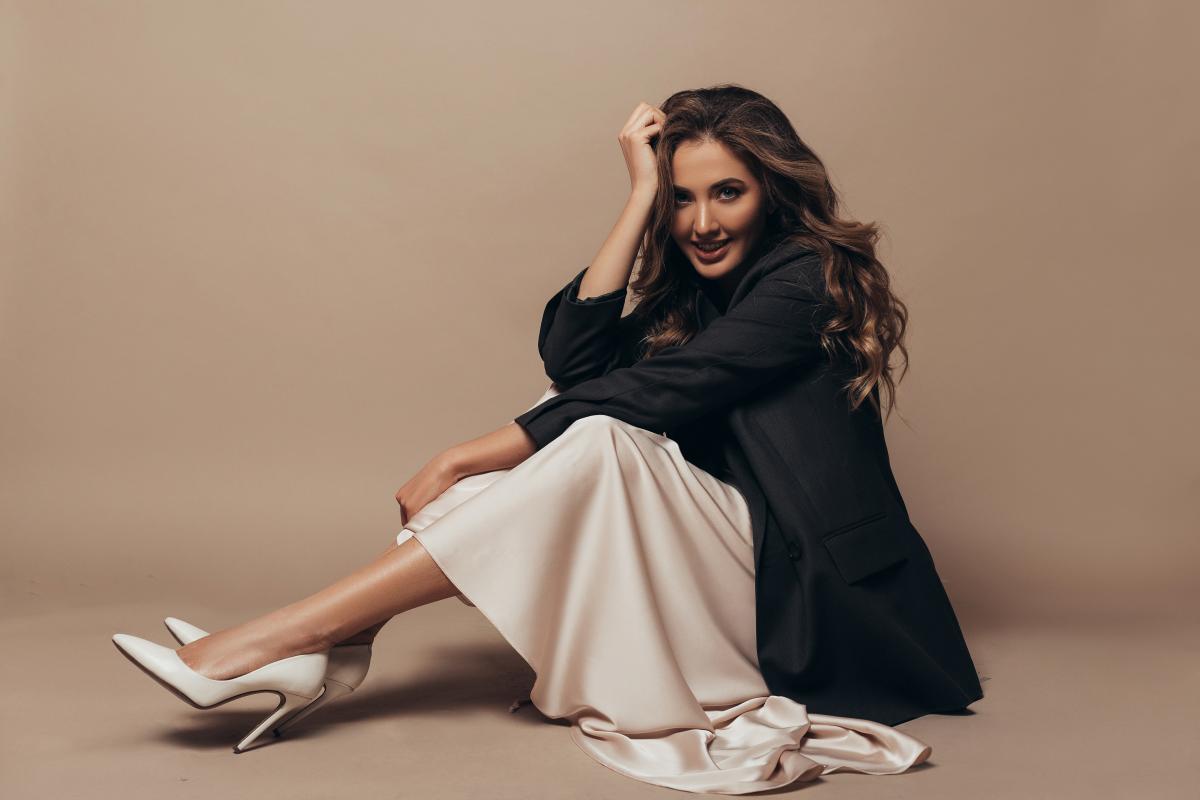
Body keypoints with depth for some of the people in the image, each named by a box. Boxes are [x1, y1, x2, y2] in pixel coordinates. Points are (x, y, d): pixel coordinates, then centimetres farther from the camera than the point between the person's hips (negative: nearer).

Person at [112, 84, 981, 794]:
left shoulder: (807, 280, -12)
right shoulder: (701, 288, 11)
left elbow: (644, 394, -21)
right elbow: (572, 361, -5)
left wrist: (461, 460, -19)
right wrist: (640, 197, -7)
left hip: (807, 599, -7)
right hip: (727, 572, 7)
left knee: (595, 444, -26)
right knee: (572, 427, -10)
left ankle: (279, 638, -27)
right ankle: (329, 651, -19)